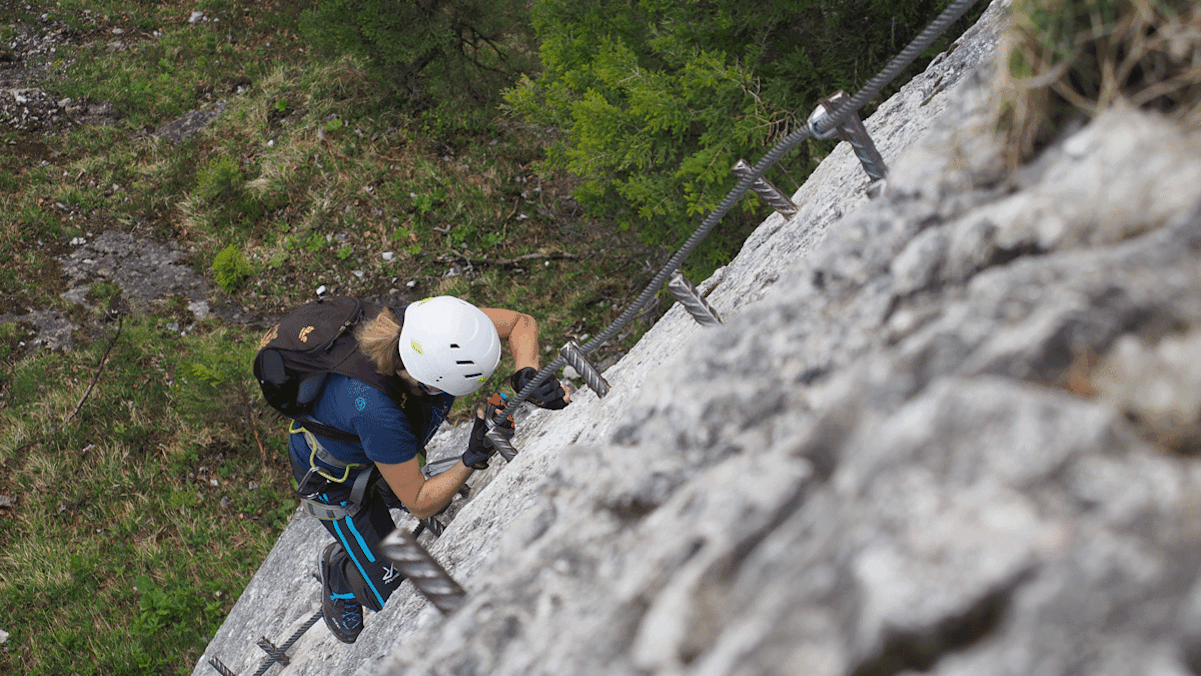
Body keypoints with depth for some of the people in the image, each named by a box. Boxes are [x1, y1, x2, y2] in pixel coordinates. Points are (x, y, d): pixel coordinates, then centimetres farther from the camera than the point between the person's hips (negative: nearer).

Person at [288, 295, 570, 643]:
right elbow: (420, 504, -30)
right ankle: (338, 571, 33)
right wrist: (473, 460, -41)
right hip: (335, 478, -5)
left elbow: (521, 322, -18)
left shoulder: (425, 322, -34)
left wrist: (525, 375, -35)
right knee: (397, 592, 4)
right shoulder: (377, 413, -47)